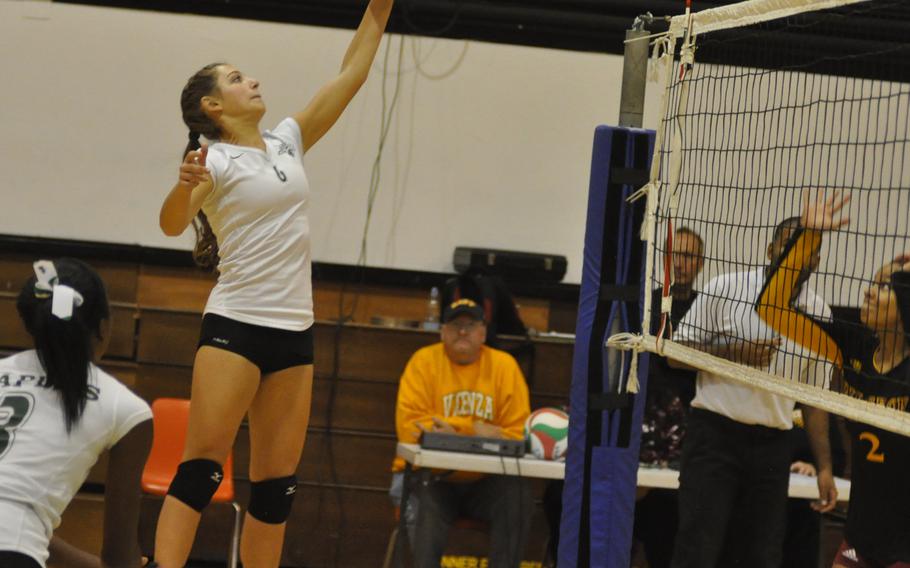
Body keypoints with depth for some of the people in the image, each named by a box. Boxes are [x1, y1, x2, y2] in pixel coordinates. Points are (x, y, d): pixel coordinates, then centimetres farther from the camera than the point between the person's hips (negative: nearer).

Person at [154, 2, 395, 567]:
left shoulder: (287, 142, 13)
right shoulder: (216, 160, -6)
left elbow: (351, 75, 15)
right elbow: (172, 224, -22)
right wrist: (185, 184, -43)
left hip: (295, 333, 6)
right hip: (234, 327, -6)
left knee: (277, 481, 4)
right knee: (201, 466, -14)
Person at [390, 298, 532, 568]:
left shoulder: (504, 365, 2)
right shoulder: (424, 361, -2)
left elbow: (517, 434, -4)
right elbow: (409, 425, -13)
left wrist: (456, 431, -17)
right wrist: (474, 430, -18)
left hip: (483, 480, 2)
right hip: (431, 475, -2)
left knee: (518, 495, -27)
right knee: (426, 503, -33)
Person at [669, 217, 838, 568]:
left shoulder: (820, 314, 9)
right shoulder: (726, 288, -3)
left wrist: (824, 466, 8)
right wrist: (734, 352, -14)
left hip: (771, 446, 4)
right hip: (714, 435, -4)